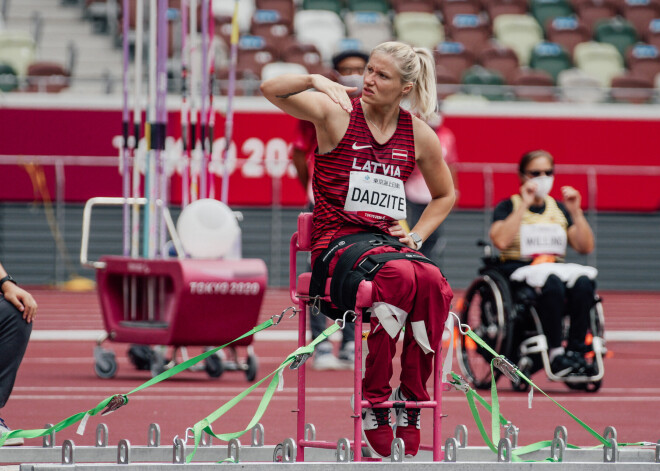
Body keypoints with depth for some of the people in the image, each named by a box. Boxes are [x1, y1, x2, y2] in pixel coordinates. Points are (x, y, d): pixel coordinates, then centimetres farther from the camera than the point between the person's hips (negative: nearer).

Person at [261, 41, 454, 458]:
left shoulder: (419, 135, 12)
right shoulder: (338, 113, 2)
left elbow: (445, 195, 27)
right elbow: (271, 90, -8)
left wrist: (416, 236, 11)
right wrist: (314, 80, -24)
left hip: (389, 240, 4)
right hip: (338, 242, -4)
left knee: (433, 283, -32)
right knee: (398, 276, -37)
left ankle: (411, 404, -23)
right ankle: (374, 402, -29)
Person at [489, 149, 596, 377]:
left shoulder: (559, 209, 21)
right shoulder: (508, 207, 8)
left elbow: (586, 247, 11)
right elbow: (501, 241, -14)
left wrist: (576, 212, 1)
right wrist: (524, 205, -11)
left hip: (557, 268, 4)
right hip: (518, 271, -4)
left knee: (583, 282, -30)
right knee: (552, 282, -38)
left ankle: (576, 352, -30)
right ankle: (554, 353, -36)